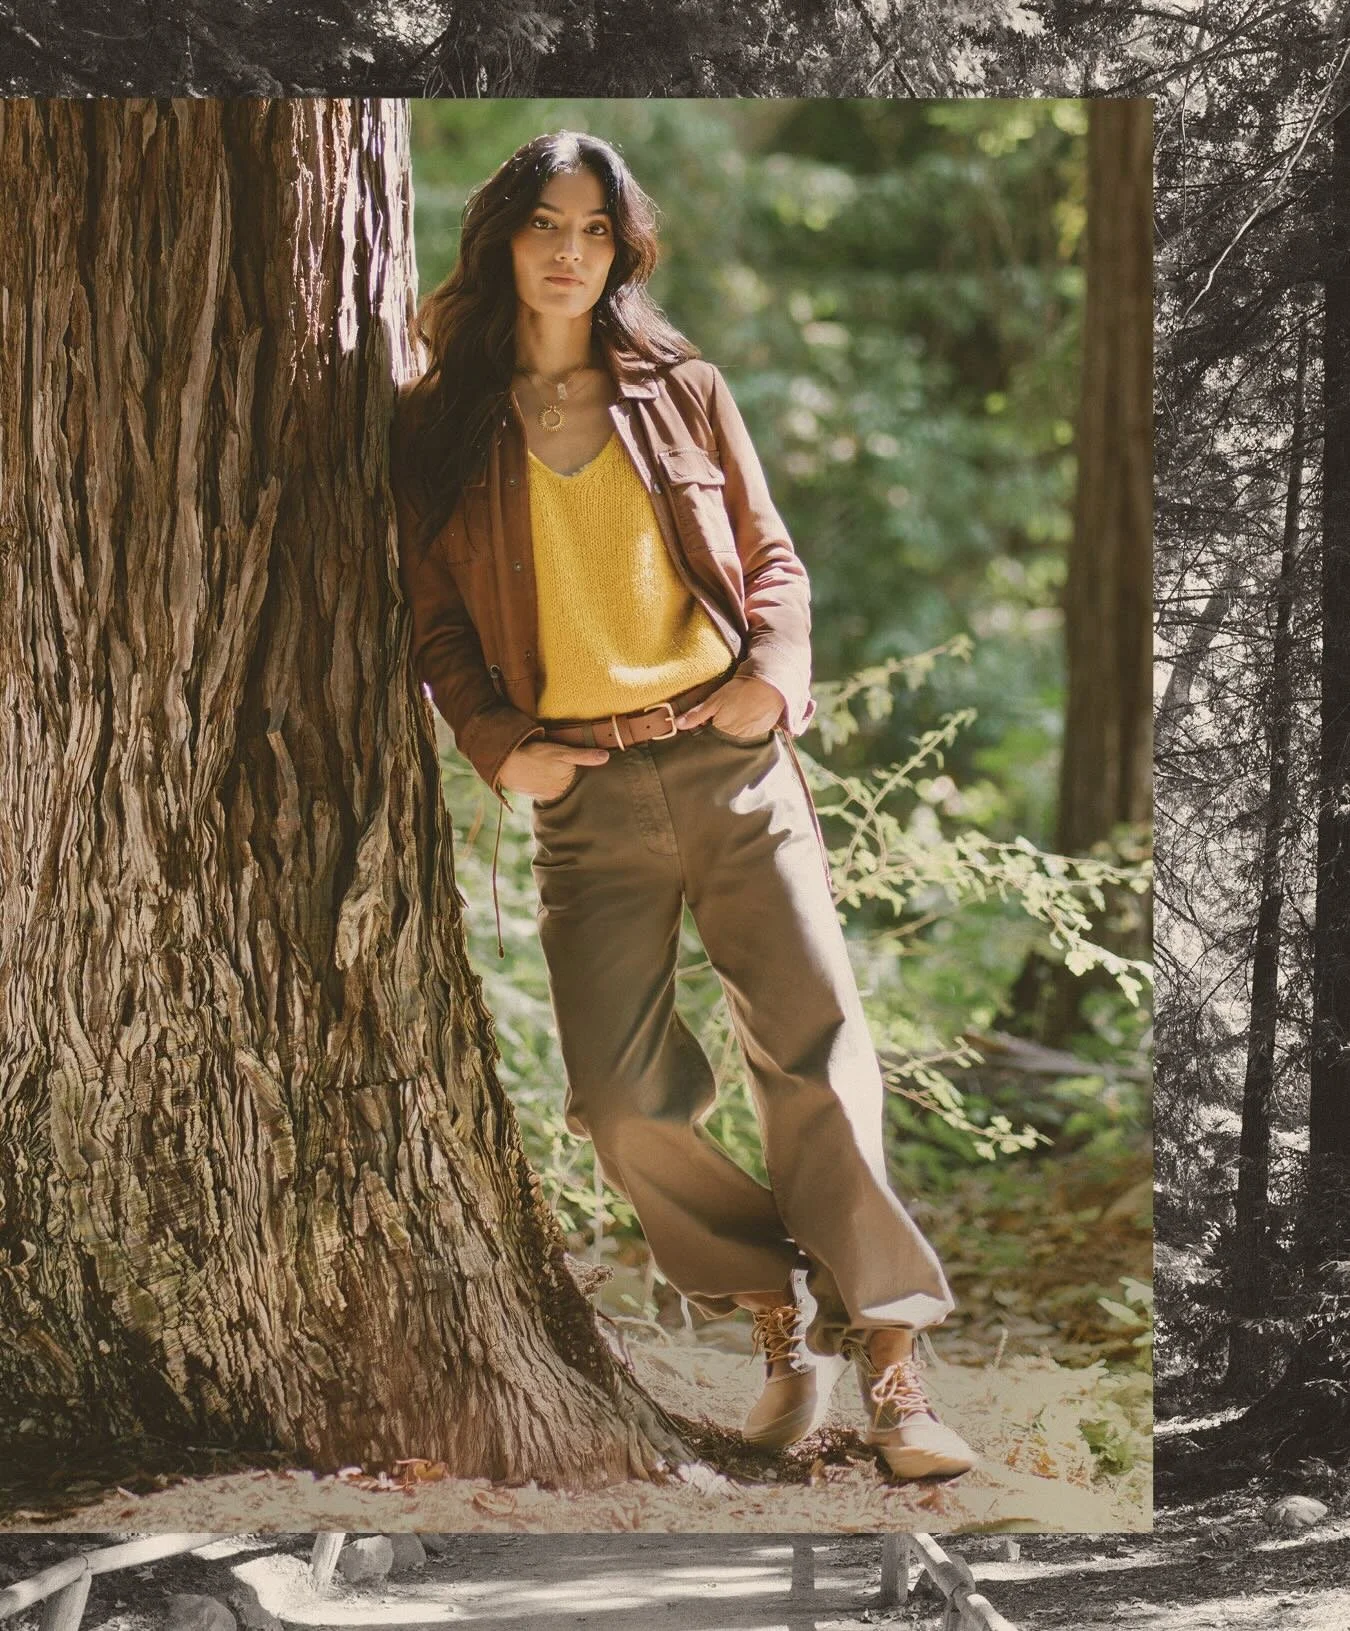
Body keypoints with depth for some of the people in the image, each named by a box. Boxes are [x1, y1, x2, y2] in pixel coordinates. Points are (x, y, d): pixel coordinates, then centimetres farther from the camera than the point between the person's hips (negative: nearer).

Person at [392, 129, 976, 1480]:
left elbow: (770, 558, 13)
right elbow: (435, 615, 11)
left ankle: (888, 1367, -5)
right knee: (620, 1099, -7)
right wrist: (495, 743, -4)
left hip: (730, 763, 0)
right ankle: (780, 1321, 15)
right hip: (584, 795, 0)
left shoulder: (681, 392, 10)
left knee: (818, 1049, -10)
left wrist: (777, 670, -6)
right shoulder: (440, 426, 8)